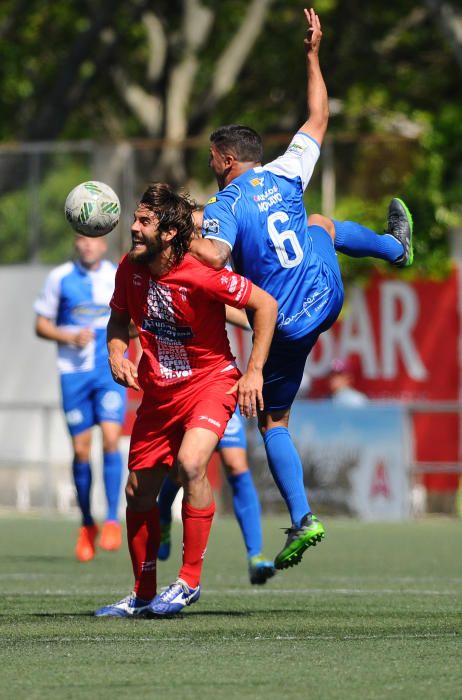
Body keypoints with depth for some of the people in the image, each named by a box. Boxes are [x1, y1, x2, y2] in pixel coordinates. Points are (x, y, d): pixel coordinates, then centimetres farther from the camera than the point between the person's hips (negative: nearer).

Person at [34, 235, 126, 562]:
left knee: (111, 439, -17)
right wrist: (70, 337, -12)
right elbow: (41, 325, 6)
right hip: (73, 372, 0)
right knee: (81, 449, 1)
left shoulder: (119, 277, 4)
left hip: (111, 370, 0)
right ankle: (88, 525, 17)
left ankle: (112, 520, -11)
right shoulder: (60, 278, 2)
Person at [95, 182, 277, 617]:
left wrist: (254, 372, -18)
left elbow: (265, 304, -16)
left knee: (190, 463, -31)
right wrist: (116, 353, -7)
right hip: (156, 392, 7)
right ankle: (143, 595, 26)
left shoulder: (200, 276, -23)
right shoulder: (130, 269, -5)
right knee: (138, 493, 9)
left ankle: (190, 581, -18)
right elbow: (119, 318, 14)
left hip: (210, 382, -6)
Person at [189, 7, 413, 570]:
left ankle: (302, 521, 0)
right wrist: (313, 54, 15)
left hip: (287, 328, -5)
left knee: (273, 421, 10)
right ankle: (396, 246, 64)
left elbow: (212, 256, -40)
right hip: (326, 294, 5)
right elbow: (318, 117, 10)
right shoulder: (285, 175, -3)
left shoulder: (226, 206, -19)